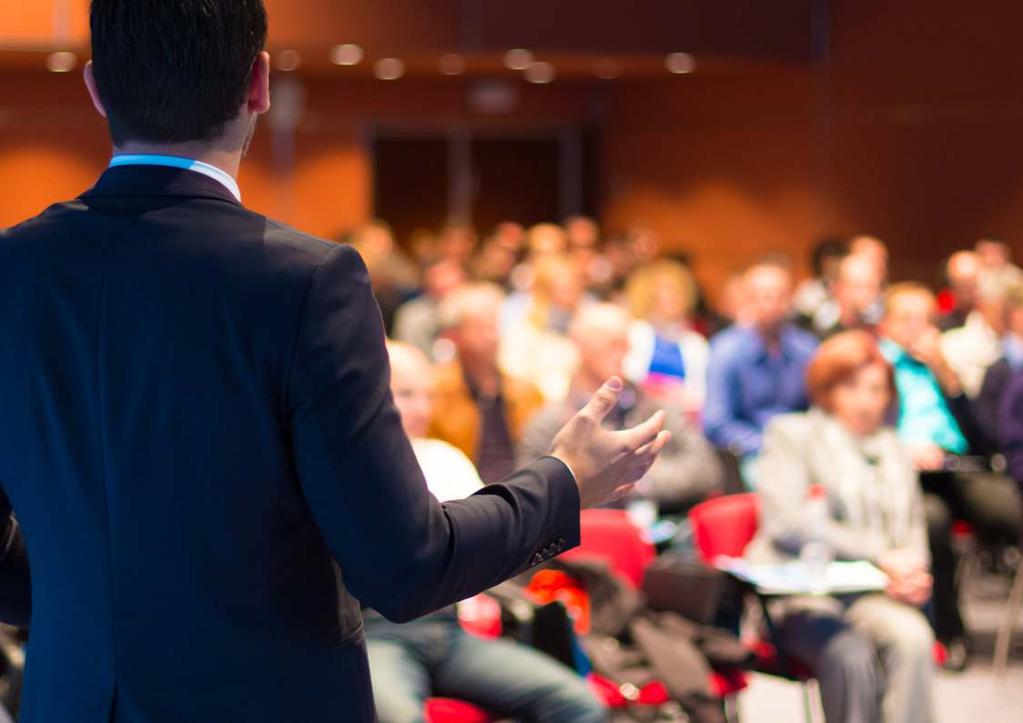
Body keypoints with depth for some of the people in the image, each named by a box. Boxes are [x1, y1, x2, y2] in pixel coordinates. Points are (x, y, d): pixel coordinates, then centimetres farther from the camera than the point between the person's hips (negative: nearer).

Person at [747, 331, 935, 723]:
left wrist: (913, 573, -2)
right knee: (850, 653, -35)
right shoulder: (791, 434, 7)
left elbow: (913, 533, 24)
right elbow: (784, 524, -8)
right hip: (802, 594, -4)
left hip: (875, 594, 4)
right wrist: (879, 555, -13)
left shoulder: (895, 451, 23)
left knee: (912, 636, -30)